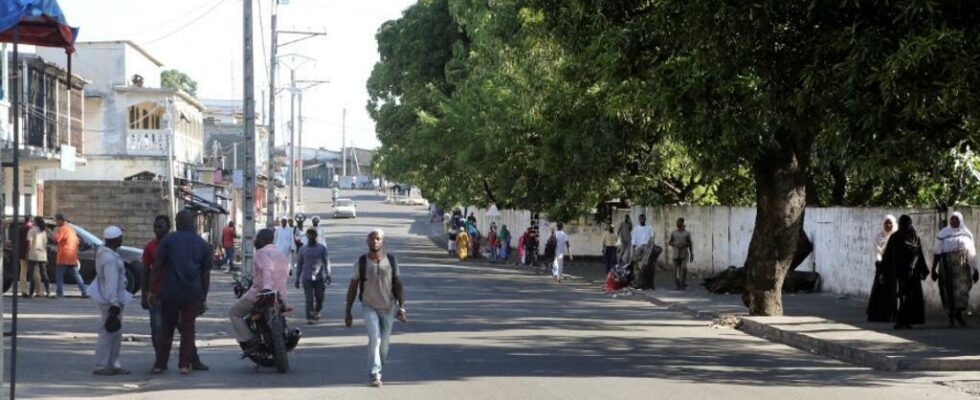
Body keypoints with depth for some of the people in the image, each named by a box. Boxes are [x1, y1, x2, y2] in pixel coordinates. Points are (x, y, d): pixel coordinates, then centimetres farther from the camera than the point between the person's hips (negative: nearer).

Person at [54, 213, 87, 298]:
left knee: (59, 275, -1)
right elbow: (76, 241, 22)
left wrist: (55, 231, -4)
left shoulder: (62, 229, -8)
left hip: (63, 257, -7)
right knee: (76, 274, 10)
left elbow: (56, 239, -19)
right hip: (73, 257, 7)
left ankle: (60, 293, -7)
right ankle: (84, 292, 4)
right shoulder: (71, 228, 18)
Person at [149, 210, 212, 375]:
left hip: (170, 293, -1)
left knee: (166, 329, 8)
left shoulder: (168, 239, 0)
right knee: (188, 329, 6)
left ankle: (159, 365, 8)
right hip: (193, 294, 1)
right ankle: (184, 365, 2)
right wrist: (204, 298, 14)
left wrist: (152, 290, 1)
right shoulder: (203, 245, 7)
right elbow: (206, 274, 8)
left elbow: (157, 266, -4)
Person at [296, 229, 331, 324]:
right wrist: (297, 279, 11)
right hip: (307, 278, 0)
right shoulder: (303, 249, 8)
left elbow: (326, 262, 1)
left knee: (319, 298, 5)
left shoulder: (322, 248, 3)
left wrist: (328, 275, -10)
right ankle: (309, 318, -4)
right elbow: (299, 265, 13)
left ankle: (316, 312, 32)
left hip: (319, 277, 0)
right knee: (309, 298, -8)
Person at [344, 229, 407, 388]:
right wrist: (348, 312, -2)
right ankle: (375, 374, -16)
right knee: (374, 338, -19)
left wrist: (401, 307, -9)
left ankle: (378, 369, 31)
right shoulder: (361, 262, -6)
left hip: (388, 308, 2)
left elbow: (398, 285, 0)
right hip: (369, 307, -2)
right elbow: (352, 288, -1)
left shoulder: (391, 260, -2)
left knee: (384, 342, 9)